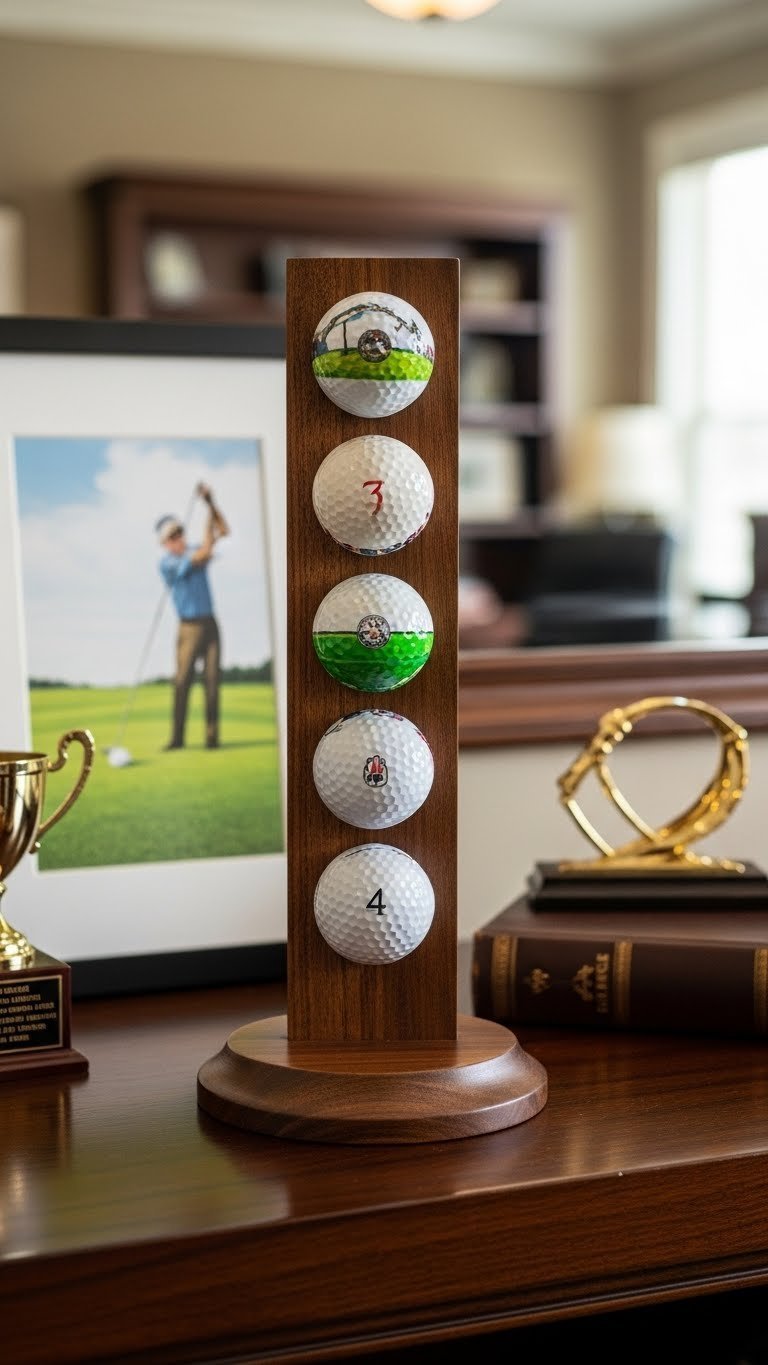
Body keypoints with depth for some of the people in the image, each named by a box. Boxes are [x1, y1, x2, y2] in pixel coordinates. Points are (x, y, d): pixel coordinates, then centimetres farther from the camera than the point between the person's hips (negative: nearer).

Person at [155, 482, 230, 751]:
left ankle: (212, 735, -3)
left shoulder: (193, 551, 11)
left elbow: (223, 530, 11)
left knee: (212, 679, -3)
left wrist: (211, 502, -2)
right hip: (189, 626, -5)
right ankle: (177, 737, -4)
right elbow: (204, 553, -17)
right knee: (182, 680, -9)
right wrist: (209, 518, -10)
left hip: (210, 624, 5)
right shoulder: (167, 563, -10)